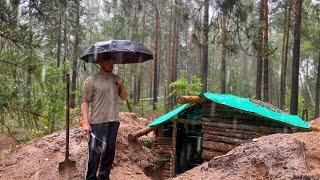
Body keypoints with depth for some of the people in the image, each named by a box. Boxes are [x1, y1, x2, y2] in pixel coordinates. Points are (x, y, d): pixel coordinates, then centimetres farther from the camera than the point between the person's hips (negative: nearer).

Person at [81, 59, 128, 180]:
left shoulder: (116, 79, 11)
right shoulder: (91, 80, -5)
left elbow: (125, 98, 13)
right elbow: (84, 102, -6)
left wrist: (122, 85, -4)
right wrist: (86, 122, -13)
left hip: (113, 121, 5)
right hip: (97, 122, -5)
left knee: (109, 152, 13)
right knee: (95, 152, -4)